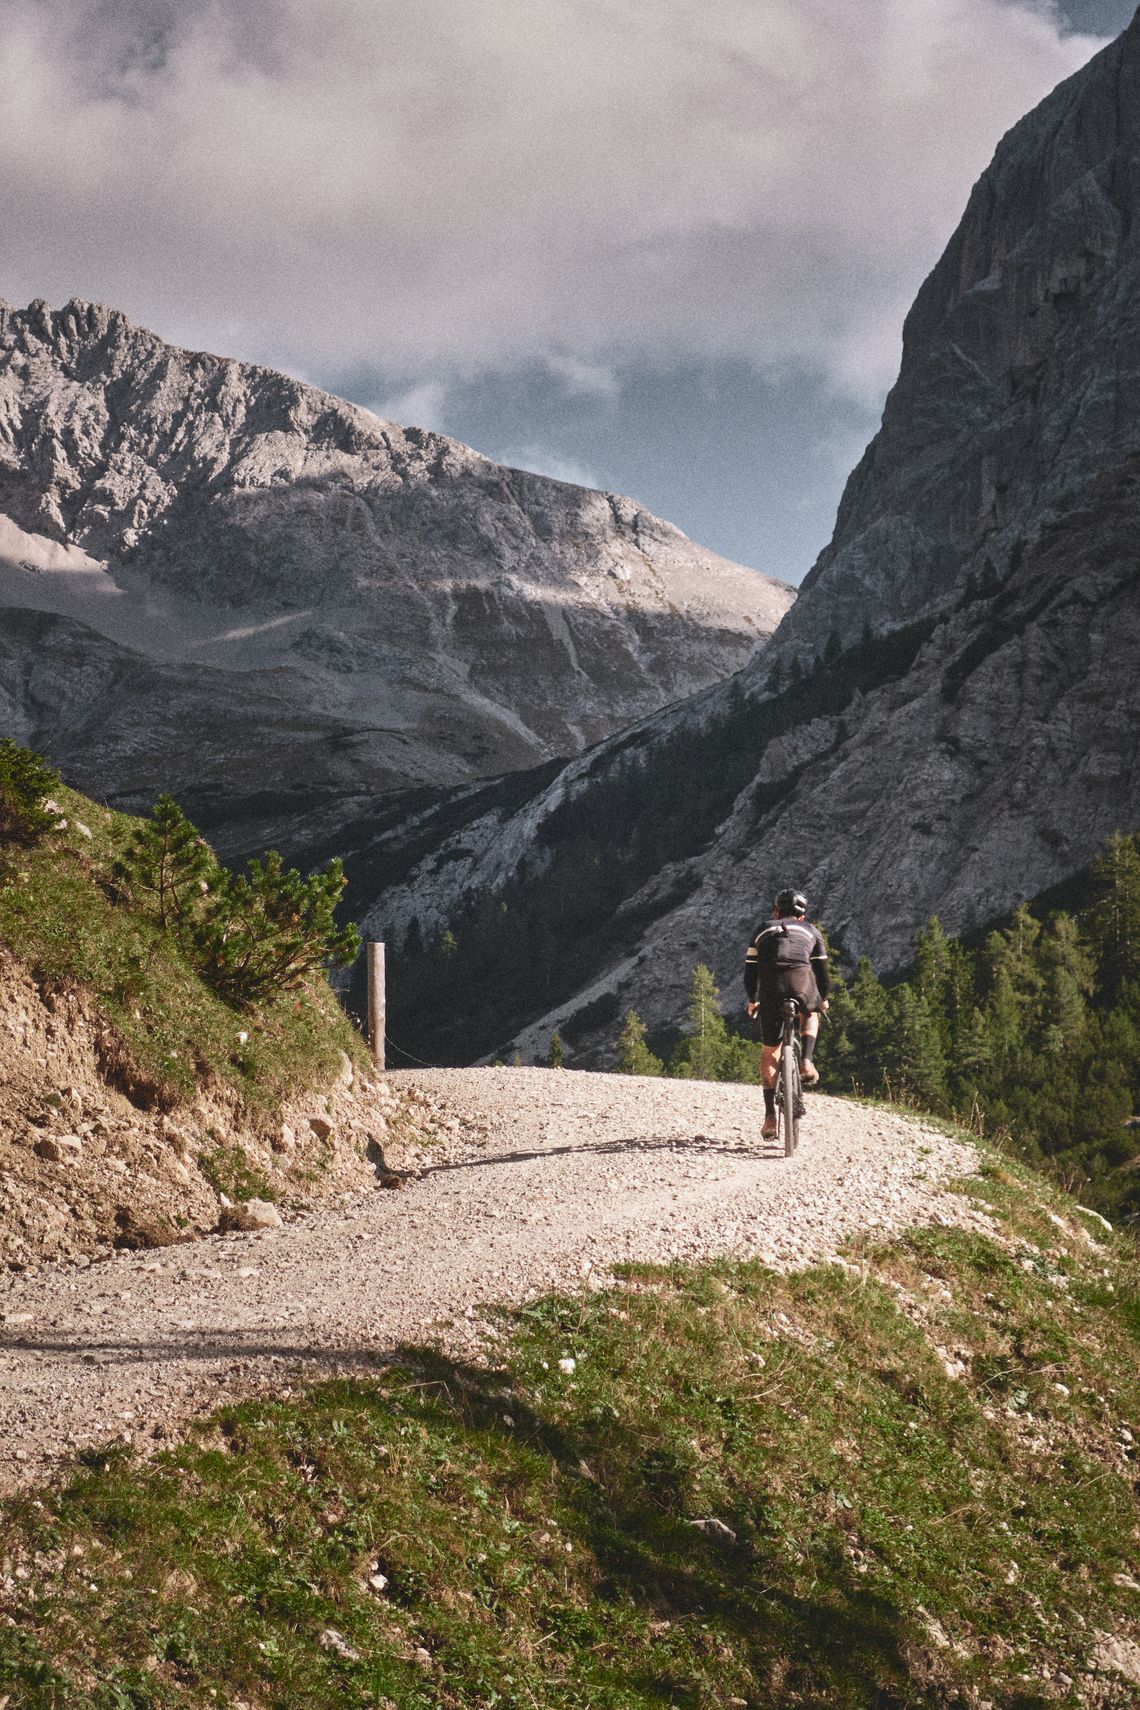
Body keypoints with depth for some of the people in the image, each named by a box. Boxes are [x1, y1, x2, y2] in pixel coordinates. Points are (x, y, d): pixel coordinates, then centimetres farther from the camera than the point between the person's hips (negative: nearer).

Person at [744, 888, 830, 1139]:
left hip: (770, 984, 0)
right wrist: (823, 998, 49)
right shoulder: (810, 930, 30)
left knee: (770, 1051, 12)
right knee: (810, 1015, 36)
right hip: (801, 978, 0)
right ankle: (807, 1061, 11)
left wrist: (752, 1001, 44)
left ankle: (770, 1116, 5)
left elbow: (750, 971, 29)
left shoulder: (764, 930, 30)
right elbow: (821, 967, 32)